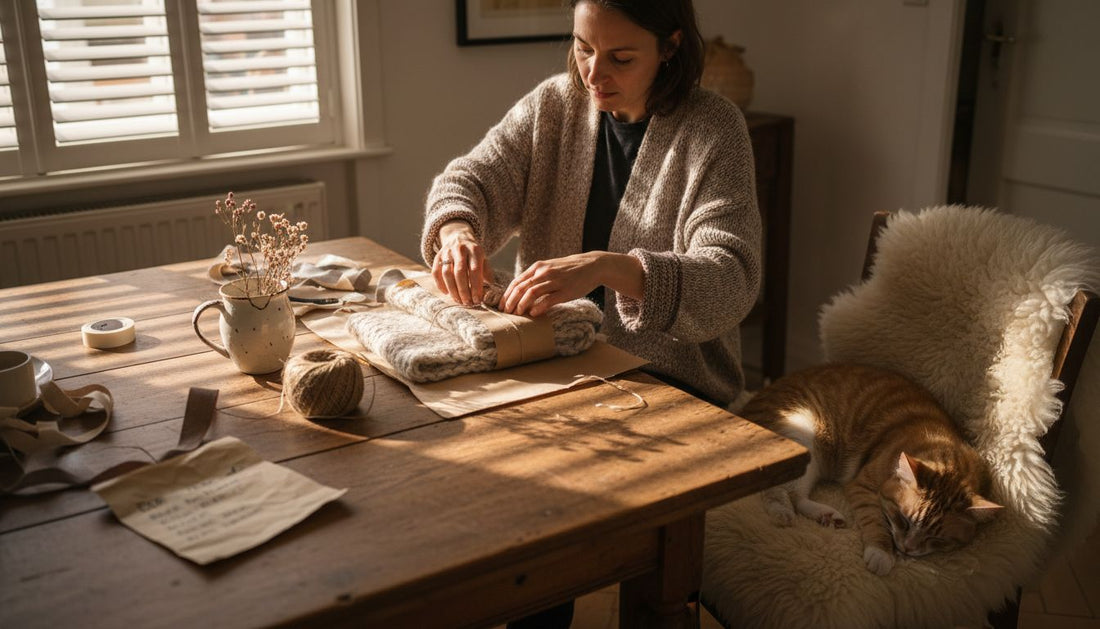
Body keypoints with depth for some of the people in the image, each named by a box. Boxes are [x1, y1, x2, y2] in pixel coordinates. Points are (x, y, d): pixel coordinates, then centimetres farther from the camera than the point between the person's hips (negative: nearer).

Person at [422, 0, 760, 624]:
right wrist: (457, 227, -25)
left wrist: (606, 267, -40)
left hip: (671, 378, -4)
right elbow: (472, 176, 1)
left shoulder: (713, 128, -12)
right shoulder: (554, 105, 3)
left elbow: (731, 279, -23)